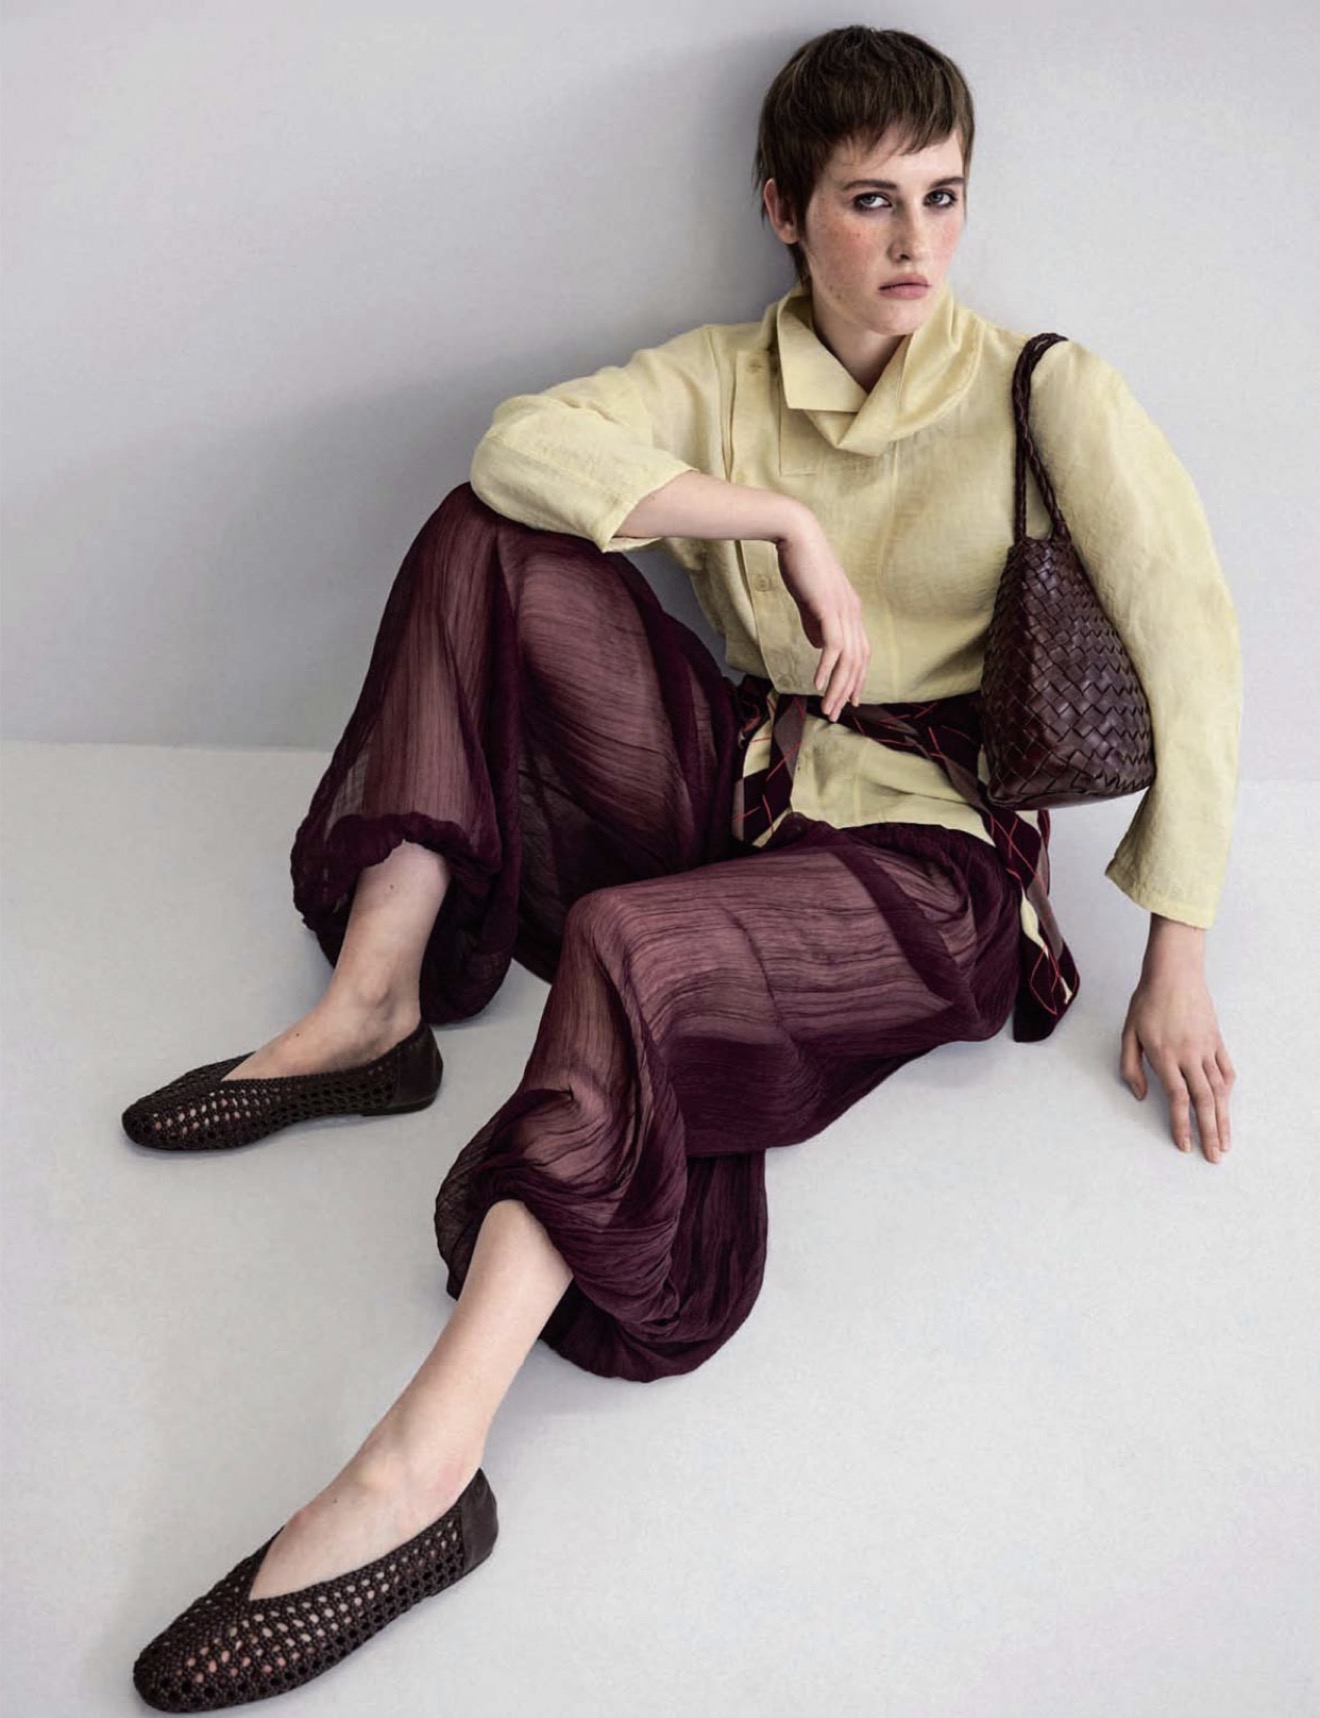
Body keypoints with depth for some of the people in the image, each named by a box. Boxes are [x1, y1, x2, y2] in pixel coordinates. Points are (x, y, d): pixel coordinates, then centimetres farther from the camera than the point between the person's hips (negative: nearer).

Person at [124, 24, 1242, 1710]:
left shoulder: (1041, 391, -3)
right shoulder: (726, 376, 7)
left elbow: (1188, 640, -8)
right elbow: (519, 442, -12)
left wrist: (1177, 962, -10)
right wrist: (786, 521, -18)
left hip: (930, 859, -5)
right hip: (743, 790, 5)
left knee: (622, 947, -36)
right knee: (492, 537, -9)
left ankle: (422, 1466, -38)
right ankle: (375, 1004, -13)